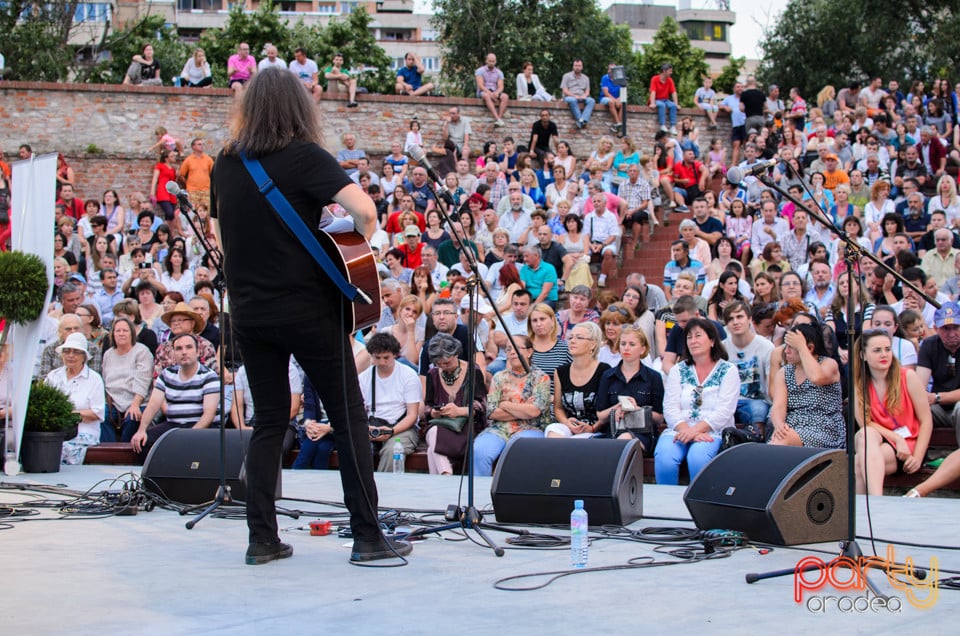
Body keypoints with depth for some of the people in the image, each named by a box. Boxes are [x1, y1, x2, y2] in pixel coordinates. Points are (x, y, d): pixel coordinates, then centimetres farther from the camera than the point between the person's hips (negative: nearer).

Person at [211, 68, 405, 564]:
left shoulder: (226, 163, 5)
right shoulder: (304, 156, -11)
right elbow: (363, 209, -24)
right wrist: (360, 246, -5)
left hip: (248, 310, 5)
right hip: (306, 308, -5)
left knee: (269, 420, 14)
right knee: (349, 416, 4)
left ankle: (262, 538, 10)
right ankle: (367, 536, 4)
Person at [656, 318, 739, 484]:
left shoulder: (728, 371, 7)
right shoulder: (678, 370, 15)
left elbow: (723, 412, -5)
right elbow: (670, 409, 4)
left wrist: (695, 430, -18)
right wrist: (686, 430, -16)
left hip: (712, 432, -2)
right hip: (679, 431, 2)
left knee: (697, 457, -35)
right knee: (664, 458, -30)